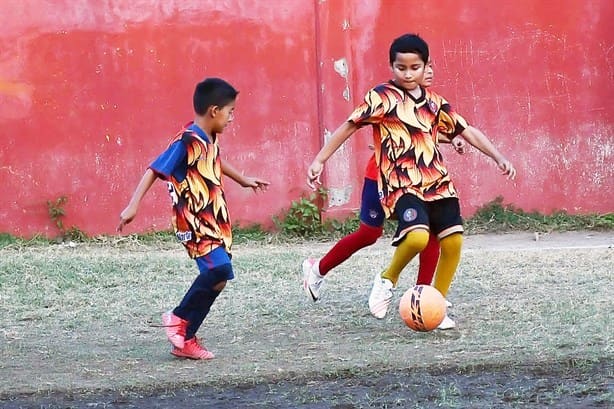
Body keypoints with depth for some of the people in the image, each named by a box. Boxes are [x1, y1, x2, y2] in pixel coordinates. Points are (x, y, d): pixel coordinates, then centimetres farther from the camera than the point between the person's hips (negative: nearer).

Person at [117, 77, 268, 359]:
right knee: (219, 270, -25)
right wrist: (133, 206, -29)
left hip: (214, 223, 9)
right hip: (194, 223, -9)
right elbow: (155, 170, -19)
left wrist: (242, 180, 52)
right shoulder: (187, 142, -16)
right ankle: (179, 319, -6)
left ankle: (185, 340, 12)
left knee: (213, 279, 5)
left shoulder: (210, 140, 12)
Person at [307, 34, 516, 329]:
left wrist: (498, 158, 12)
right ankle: (387, 279, 1)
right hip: (401, 185, -6)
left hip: (437, 182, 6)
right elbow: (349, 127, -1)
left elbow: (467, 131, 18)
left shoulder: (434, 102, 13)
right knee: (418, 236, -29)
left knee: (453, 240, -5)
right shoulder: (381, 97, -2)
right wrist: (319, 160, -6)